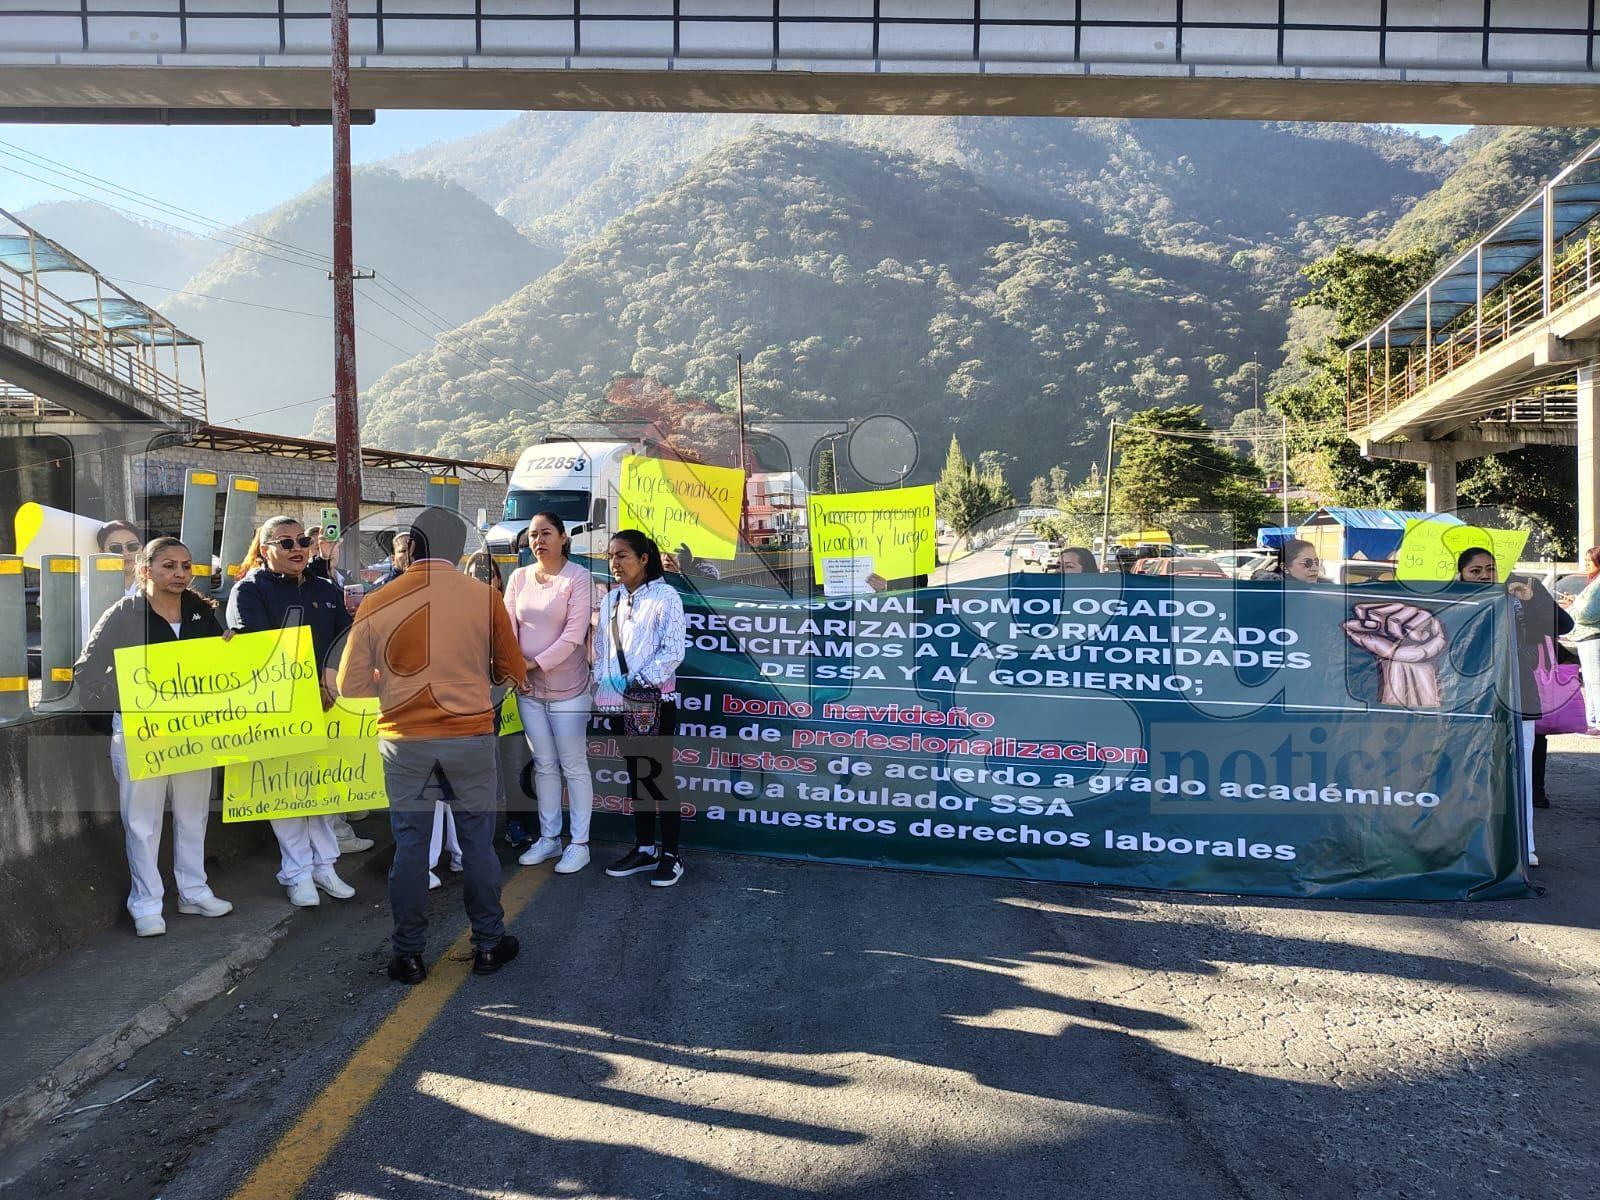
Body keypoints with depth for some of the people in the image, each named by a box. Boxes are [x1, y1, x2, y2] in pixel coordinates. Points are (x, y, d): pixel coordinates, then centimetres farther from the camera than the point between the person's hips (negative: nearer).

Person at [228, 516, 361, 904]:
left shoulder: (326, 592, 15)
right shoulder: (249, 591, -2)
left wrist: (330, 681, -12)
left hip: (323, 707, 5)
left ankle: (324, 864, 20)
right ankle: (298, 874, 9)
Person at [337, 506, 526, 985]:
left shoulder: (376, 604, -5)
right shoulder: (483, 596, -7)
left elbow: (351, 685, 0)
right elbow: (511, 670, 2)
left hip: (403, 741, 1)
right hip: (469, 735, 0)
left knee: (410, 845, 11)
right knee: (477, 841, 12)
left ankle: (409, 954, 21)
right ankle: (488, 944, 23)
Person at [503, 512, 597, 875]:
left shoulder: (578, 578, -9)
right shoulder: (519, 577, 7)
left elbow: (574, 633, -15)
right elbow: (508, 624, 2)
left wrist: (536, 663, -19)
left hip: (567, 686, -5)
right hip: (528, 687, 5)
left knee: (573, 765, 3)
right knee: (544, 764, 15)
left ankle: (579, 843, 13)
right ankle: (549, 838, 26)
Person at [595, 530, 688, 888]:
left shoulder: (664, 596, -7)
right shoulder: (610, 599, 13)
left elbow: (673, 650, -13)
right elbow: (600, 647, 16)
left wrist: (641, 681, -18)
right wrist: (602, 684, 5)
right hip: (617, 702, 7)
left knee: (659, 775, -1)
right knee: (635, 775, 13)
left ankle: (670, 855, 7)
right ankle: (644, 848, 24)